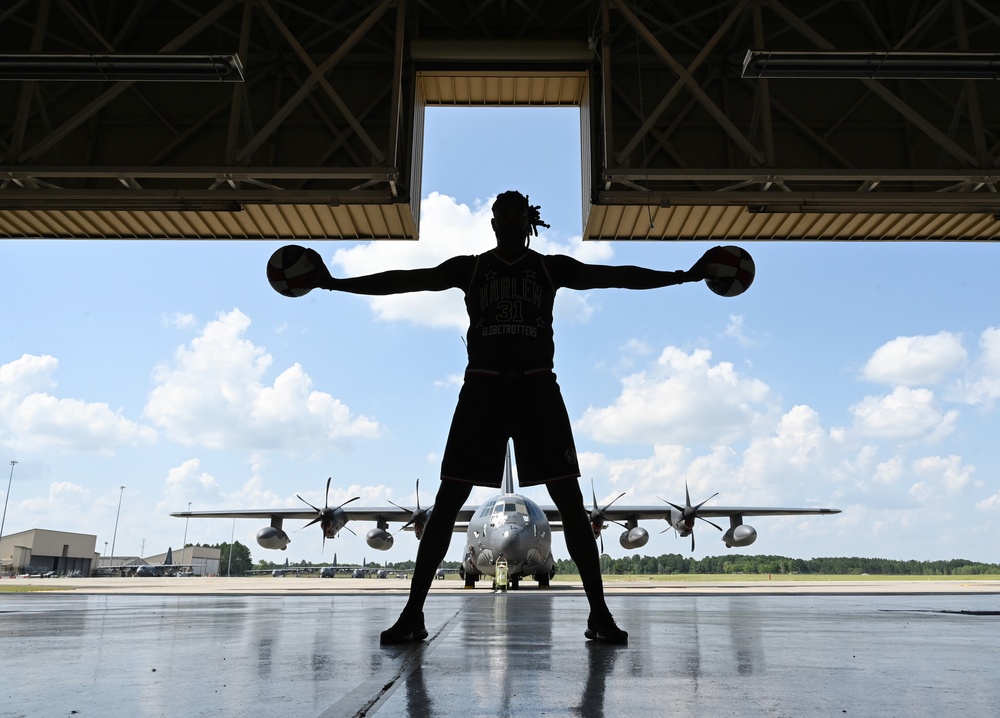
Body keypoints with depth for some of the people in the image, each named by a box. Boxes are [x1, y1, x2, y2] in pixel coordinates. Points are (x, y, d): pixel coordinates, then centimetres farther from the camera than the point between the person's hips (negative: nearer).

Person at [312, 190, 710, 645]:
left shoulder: (552, 267, 11)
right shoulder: (470, 268, 11)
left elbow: (616, 276, 5)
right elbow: (406, 280, 7)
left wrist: (683, 276, -2)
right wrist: (335, 284, 2)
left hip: (537, 388, 0)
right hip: (482, 386, 0)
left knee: (570, 500, -5)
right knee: (447, 501, -3)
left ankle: (599, 613, 5)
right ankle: (413, 613, 5)